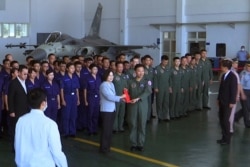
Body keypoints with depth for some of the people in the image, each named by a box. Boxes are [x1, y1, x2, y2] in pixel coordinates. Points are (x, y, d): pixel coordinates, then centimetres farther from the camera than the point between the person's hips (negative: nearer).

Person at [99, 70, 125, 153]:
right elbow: (109, 97, -21)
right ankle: (103, 148, 5)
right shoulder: (103, 85, -14)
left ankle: (107, 146, 22)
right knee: (106, 129, -3)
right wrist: (120, 97, -15)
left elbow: (113, 96, 10)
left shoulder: (112, 84, 11)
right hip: (106, 110, -8)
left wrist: (121, 98, -7)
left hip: (112, 109, 8)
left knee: (110, 129, 13)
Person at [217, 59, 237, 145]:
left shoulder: (232, 77, -15)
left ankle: (227, 139, 9)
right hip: (222, 101, 8)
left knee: (225, 120, -3)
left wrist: (232, 102, -17)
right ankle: (224, 137, 21)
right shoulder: (223, 75, 8)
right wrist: (219, 99, 14)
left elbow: (234, 90, -16)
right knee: (221, 119, 10)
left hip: (228, 103, -8)